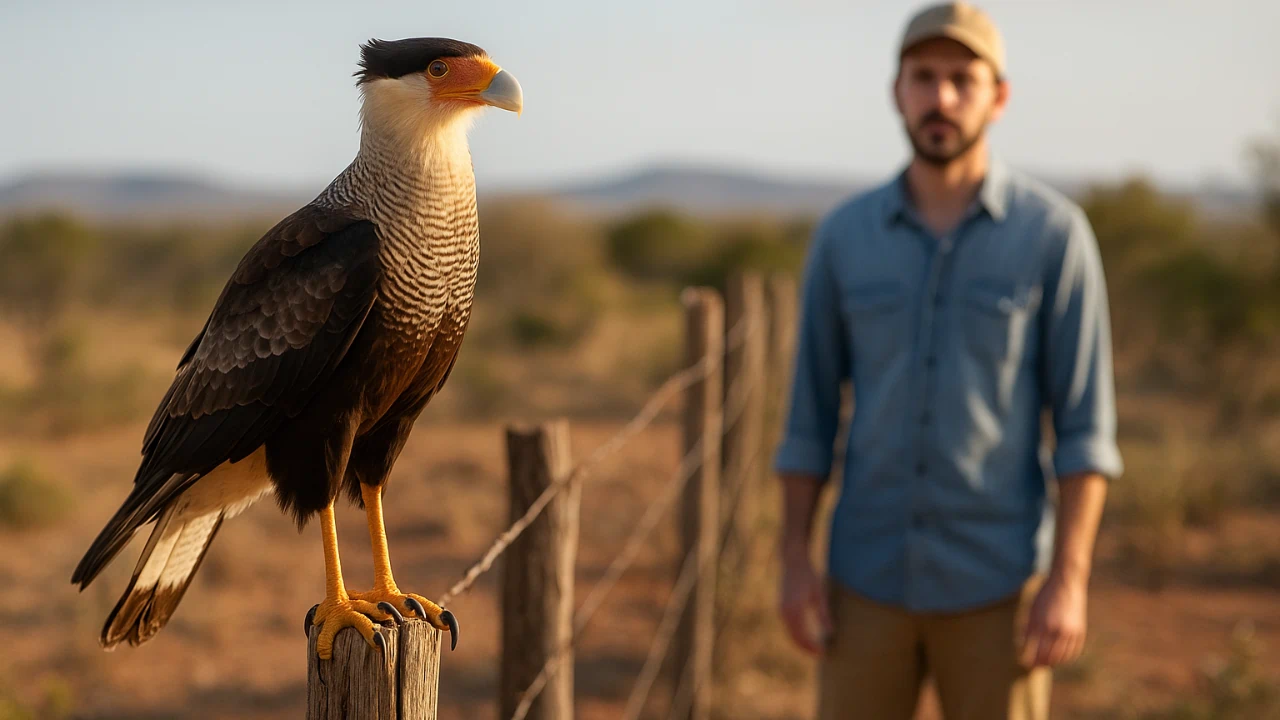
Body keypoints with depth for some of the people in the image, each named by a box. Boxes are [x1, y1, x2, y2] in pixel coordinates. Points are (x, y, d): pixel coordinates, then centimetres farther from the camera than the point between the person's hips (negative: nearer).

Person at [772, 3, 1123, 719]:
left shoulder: (1055, 231, -7)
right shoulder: (844, 235, 2)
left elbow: (1085, 423, -7)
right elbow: (812, 413, 6)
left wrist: (1069, 580, -14)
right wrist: (796, 563, -1)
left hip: (998, 579, -3)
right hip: (873, 575, 3)